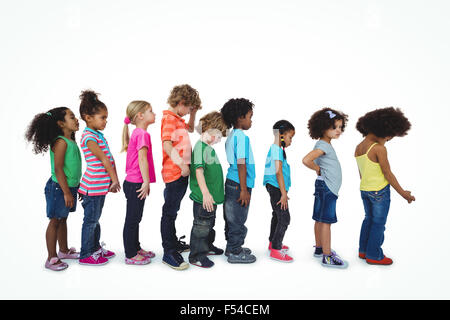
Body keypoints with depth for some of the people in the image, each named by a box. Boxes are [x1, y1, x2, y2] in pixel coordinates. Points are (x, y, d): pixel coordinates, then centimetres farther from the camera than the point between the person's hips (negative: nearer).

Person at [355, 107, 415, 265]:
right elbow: (388, 174, -15)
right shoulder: (379, 149, -20)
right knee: (378, 223, 7)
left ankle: (363, 250, 30)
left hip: (364, 190, 7)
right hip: (380, 191, -7)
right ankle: (374, 256, 17)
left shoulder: (358, 148, 2)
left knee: (368, 219, 20)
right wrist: (403, 193, -5)